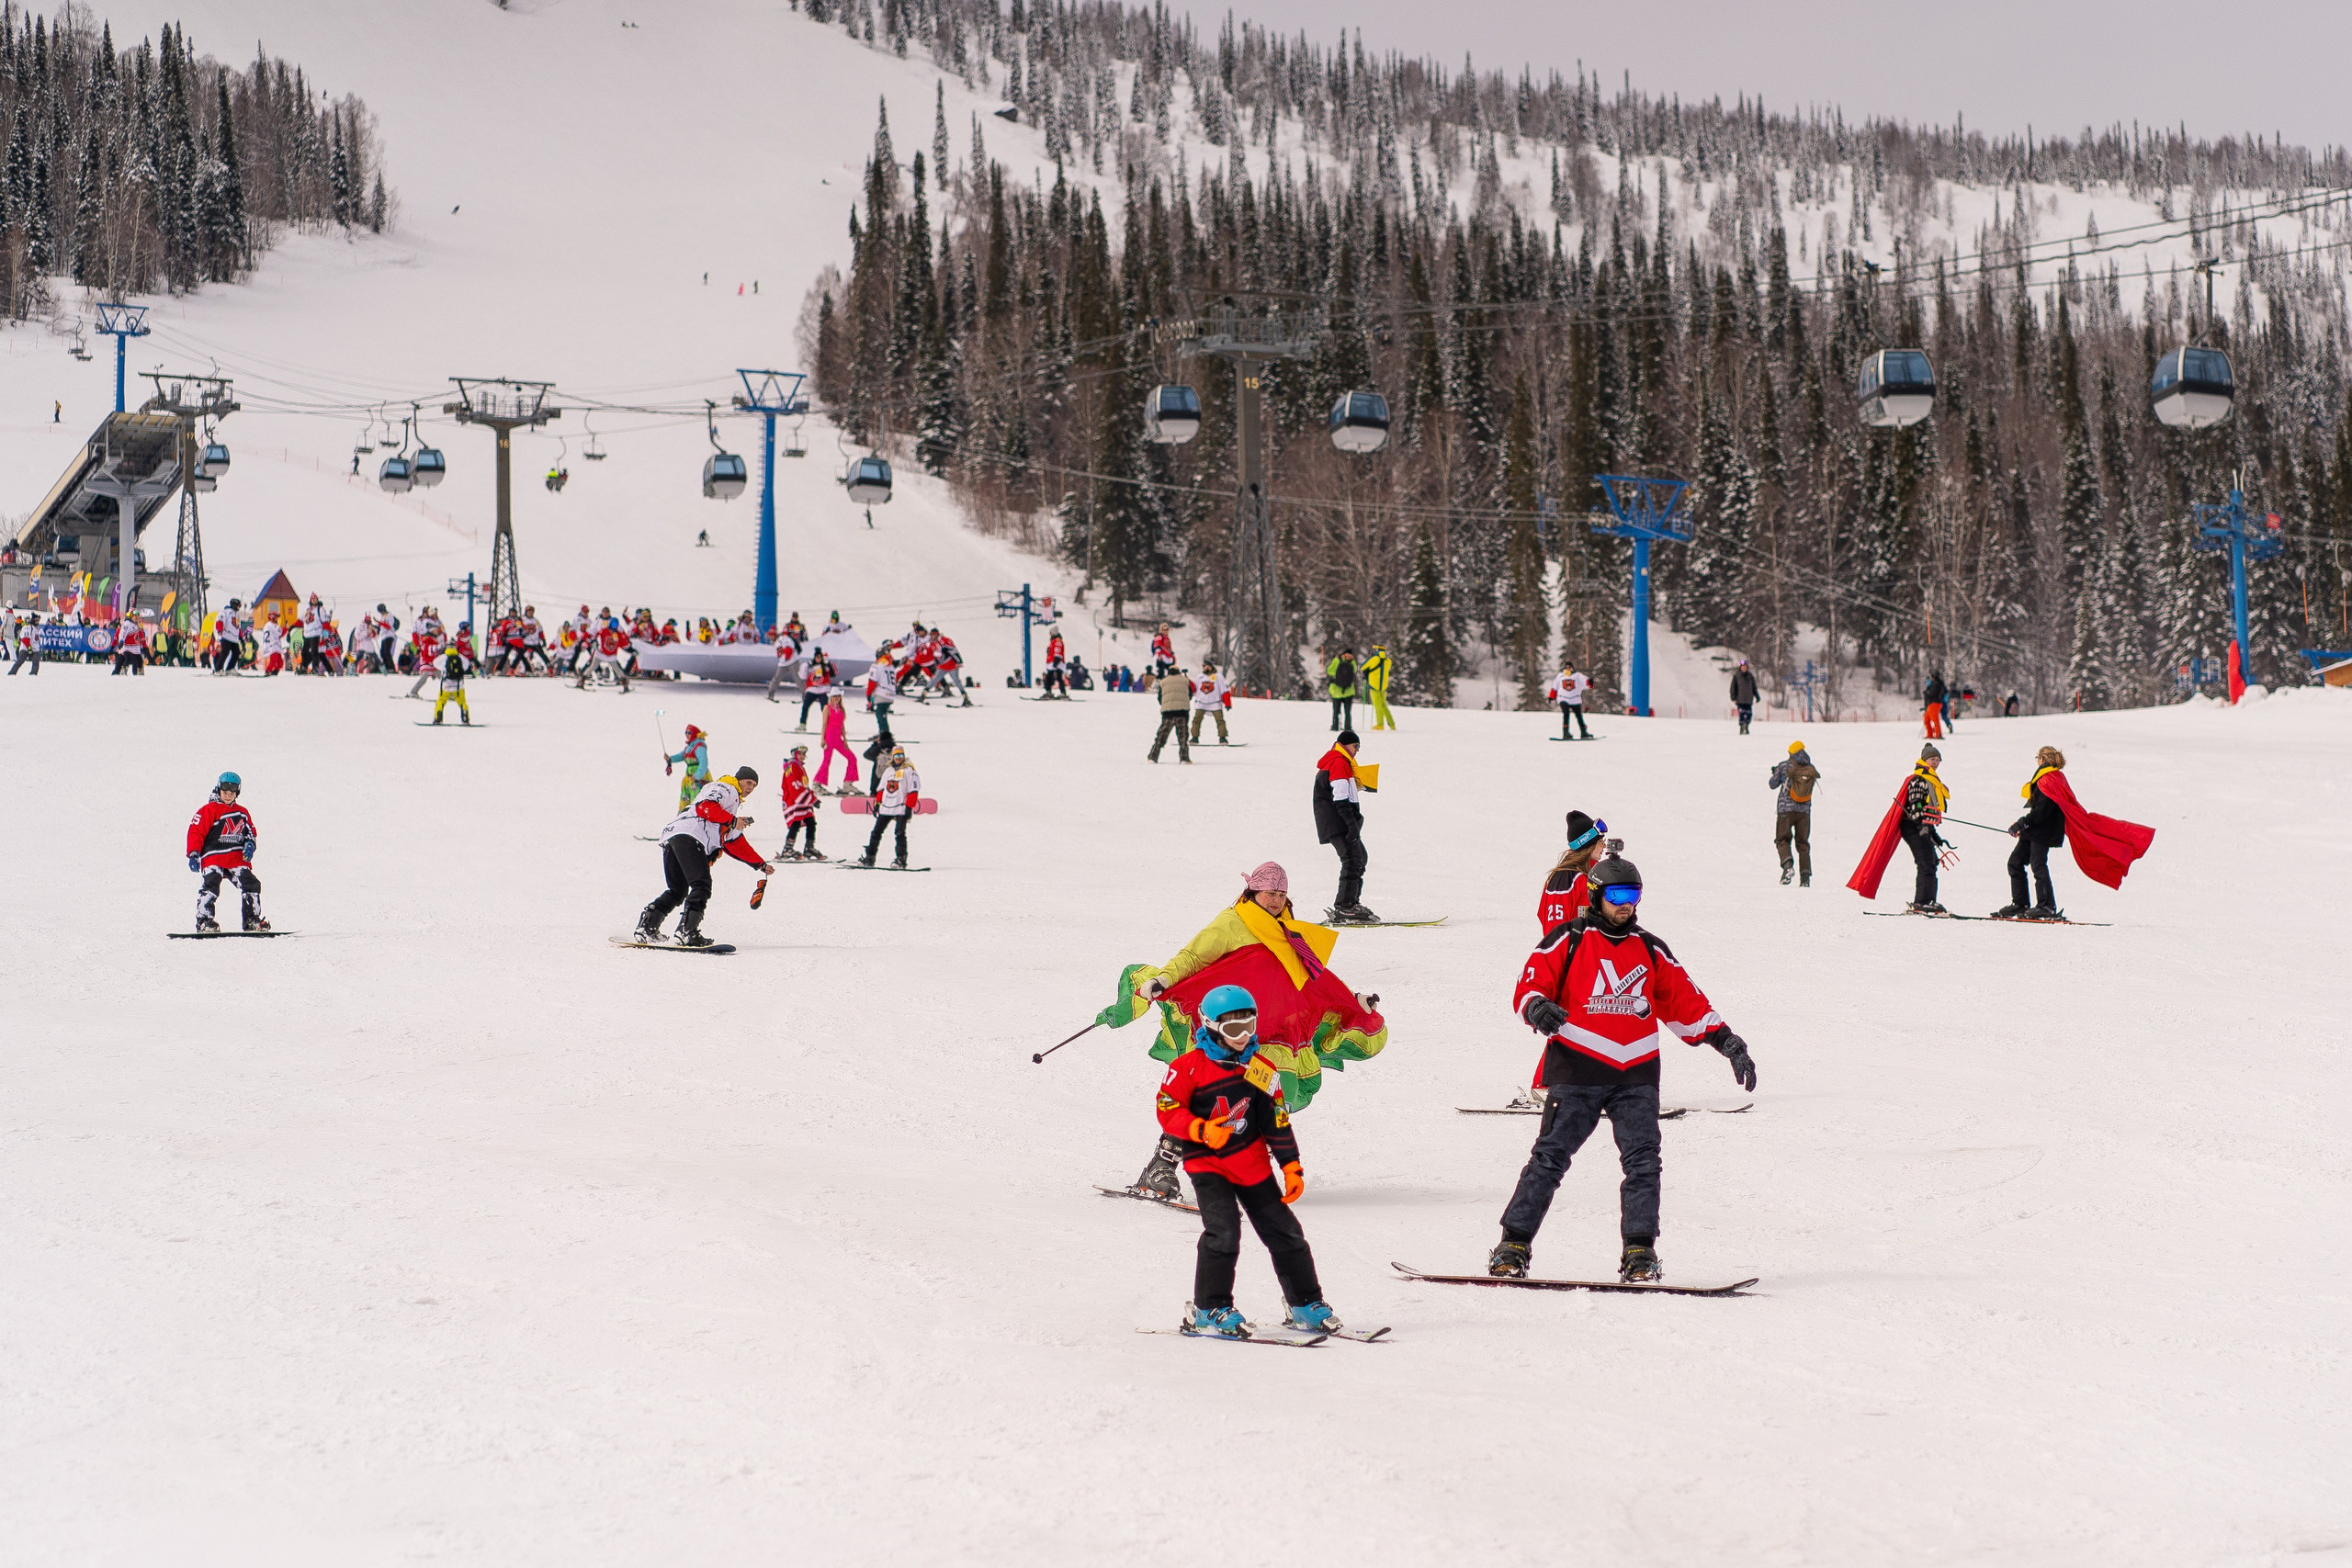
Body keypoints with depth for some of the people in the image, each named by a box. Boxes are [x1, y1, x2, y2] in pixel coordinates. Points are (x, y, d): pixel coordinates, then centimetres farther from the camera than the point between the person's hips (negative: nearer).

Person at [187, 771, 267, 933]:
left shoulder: (243, 813, 18)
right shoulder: (209, 810, 0)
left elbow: (250, 832, 27)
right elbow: (196, 832, -4)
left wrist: (249, 845, 5)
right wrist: (193, 854, -13)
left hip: (237, 859, 5)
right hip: (213, 858, -5)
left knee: (251, 885, 0)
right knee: (211, 886, -21)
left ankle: (252, 919, 11)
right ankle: (204, 920, -18)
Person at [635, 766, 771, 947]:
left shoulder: (734, 802, 39)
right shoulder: (725, 789, 9)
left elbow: (736, 844, 40)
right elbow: (705, 806, -12)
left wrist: (761, 864, 38)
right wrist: (732, 821, -10)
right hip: (688, 837, -10)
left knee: (677, 891, 16)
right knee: (701, 886, -19)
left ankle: (647, 927, 14)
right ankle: (687, 931, -31)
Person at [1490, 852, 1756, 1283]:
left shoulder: (1651, 950, 17)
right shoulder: (1567, 941, 5)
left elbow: (1686, 1002, 21)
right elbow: (1529, 987, 1)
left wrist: (1725, 1040, 13)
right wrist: (1537, 1008, -22)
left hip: (1636, 1072, 4)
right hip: (1577, 1070, -3)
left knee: (1642, 1161, -7)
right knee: (1550, 1156, -8)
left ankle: (1639, 1251, -2)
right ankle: (1514, 1245, -2)